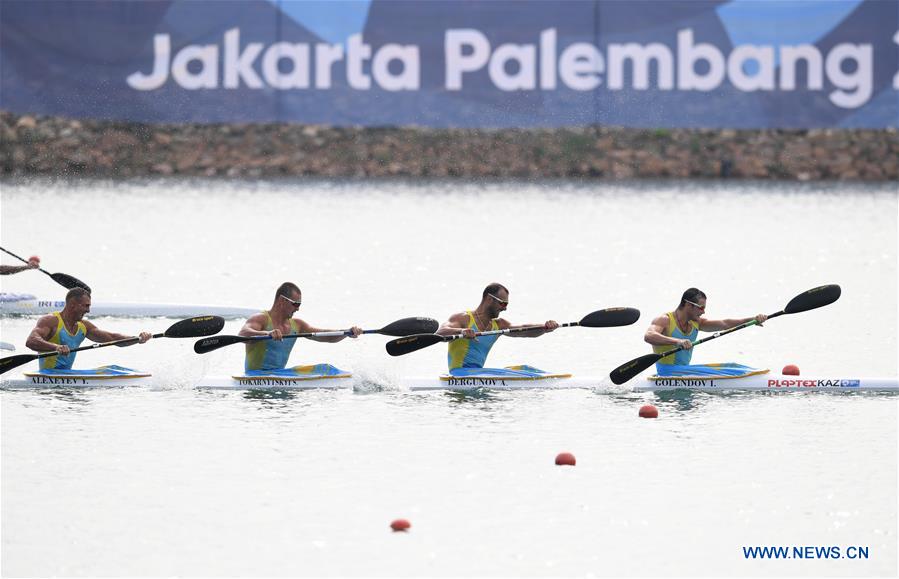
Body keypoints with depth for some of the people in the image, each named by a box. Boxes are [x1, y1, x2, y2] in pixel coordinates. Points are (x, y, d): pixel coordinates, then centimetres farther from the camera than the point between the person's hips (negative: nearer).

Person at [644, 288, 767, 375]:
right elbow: (648, 336, -33)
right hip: (668, 372, -9)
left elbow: (724, 324, 6)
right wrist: (677, 341, -48)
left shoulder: (696, 323, 10)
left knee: (731, 367, -1)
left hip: (685, 369, 9)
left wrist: (753, 319, -7)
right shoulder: (664, 320, -13)